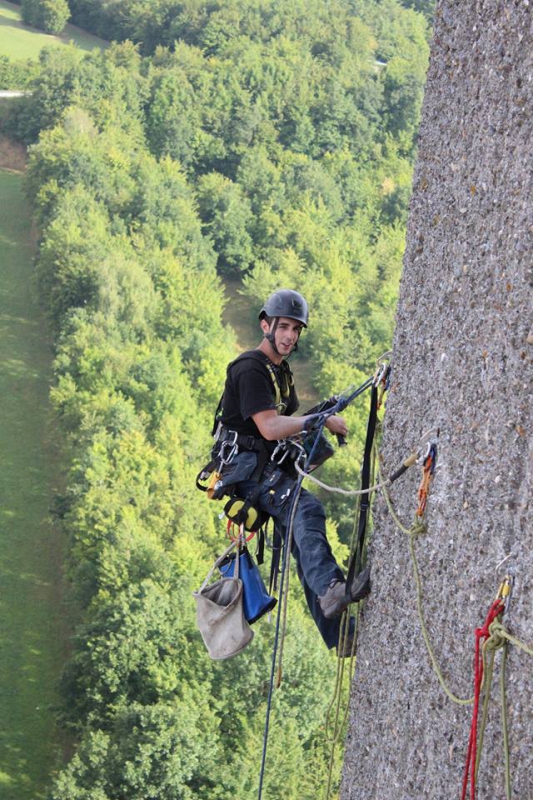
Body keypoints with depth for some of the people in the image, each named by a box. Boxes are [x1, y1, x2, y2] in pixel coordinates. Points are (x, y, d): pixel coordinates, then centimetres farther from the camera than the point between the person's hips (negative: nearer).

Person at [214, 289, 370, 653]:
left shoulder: (282, 370, 19)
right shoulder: (250, 368, -13)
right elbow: (270, 427, -22)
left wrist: (322, 414, 11)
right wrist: (319, 420, -18)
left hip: (270, 467, 10)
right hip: (245, 466, -10)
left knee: (304, 541, 1)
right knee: (308, 508, -32)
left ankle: (339, 634, 0)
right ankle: (331, 590, -47)